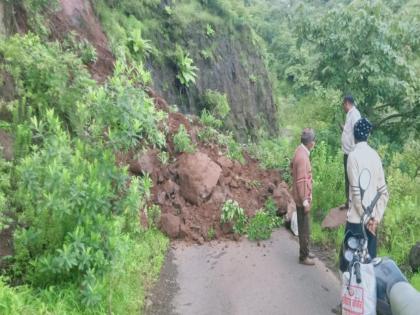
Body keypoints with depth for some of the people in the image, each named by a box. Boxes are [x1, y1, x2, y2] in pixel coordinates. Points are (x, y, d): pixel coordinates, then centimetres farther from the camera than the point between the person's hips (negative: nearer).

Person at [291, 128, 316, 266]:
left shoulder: (300, 151, 5)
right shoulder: (302, 157, -25)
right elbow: (301, 181, -25)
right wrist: (305, 201, -20)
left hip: (303, 198, 10)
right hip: (303, 199, -10)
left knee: (304, 228, 20)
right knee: (304, 229, 3)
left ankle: (305, 252, 33)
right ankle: (303, 257, 16)